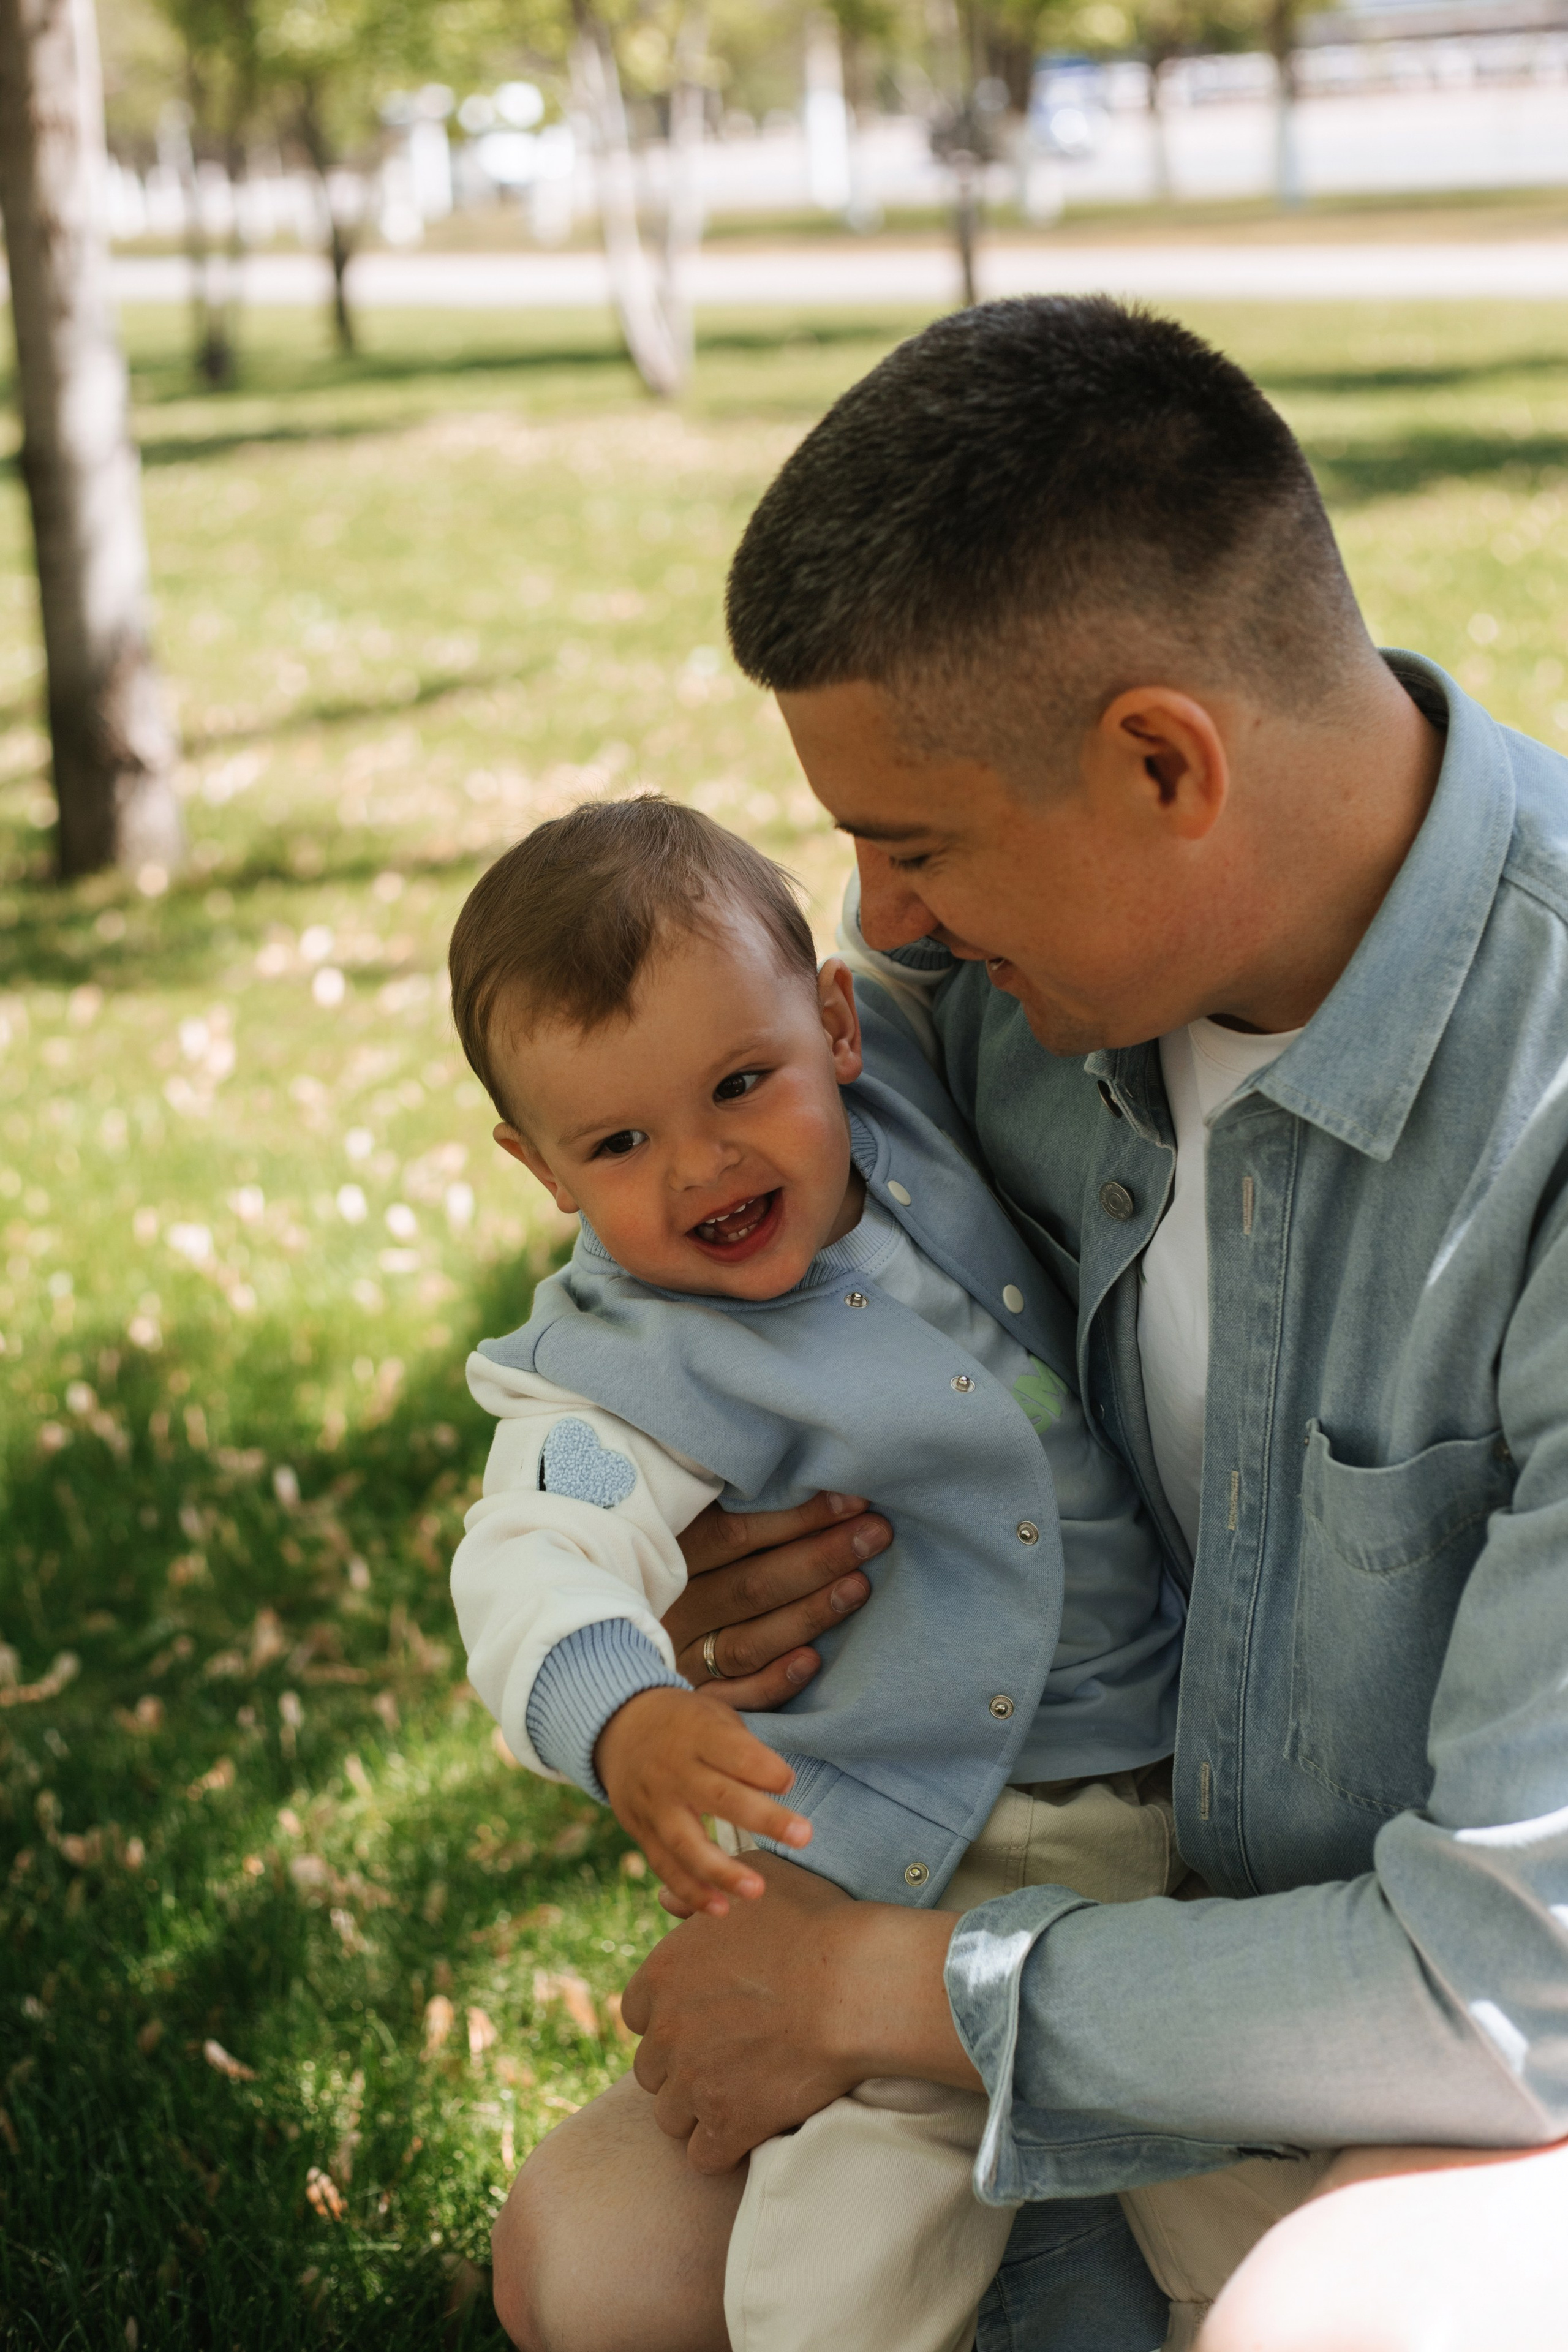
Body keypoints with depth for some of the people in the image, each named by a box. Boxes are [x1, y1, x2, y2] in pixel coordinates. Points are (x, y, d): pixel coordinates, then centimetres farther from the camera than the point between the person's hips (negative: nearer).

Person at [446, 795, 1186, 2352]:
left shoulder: (913, 1100, -2)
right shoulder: (629, 1372, -16)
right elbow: (534, 1559, -31)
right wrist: (619, 1718, -48)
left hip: (1184, 1764, 5)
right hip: (947, 1842, -5)